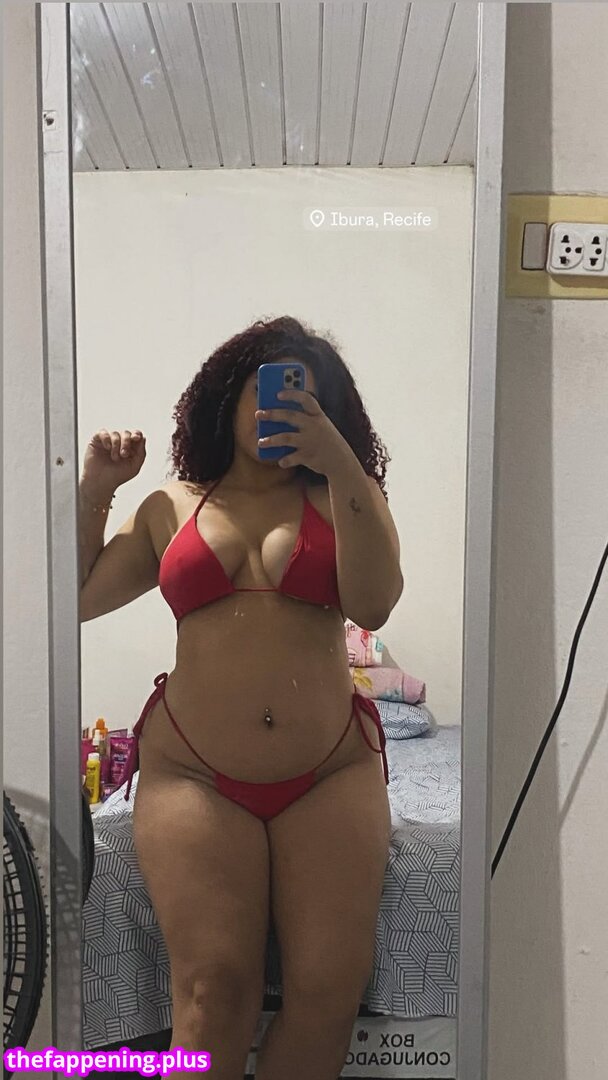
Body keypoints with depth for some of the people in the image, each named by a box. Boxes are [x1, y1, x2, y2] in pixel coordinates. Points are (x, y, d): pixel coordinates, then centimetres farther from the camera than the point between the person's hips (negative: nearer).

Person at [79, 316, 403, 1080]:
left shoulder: (342, 497, 9)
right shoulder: (171, 507, 12)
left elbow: (373, 603, -9)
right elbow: (74, 600, 14)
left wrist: (338, 460, -14)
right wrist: (96, 488, 6)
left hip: (333, 774, 0)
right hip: (193, 776, 0)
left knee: (330, 988, -4)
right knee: (213, 987, -9)